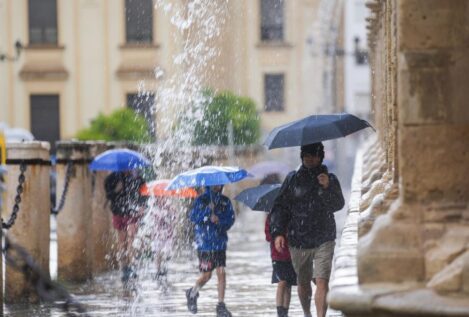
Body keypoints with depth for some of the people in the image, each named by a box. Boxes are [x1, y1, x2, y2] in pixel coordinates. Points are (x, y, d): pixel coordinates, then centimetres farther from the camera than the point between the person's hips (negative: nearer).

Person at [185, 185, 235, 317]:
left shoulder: (225, 201, 7)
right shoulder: (201, 200, 0)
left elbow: (231, 219, 2)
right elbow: (193, 217, -10)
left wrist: (219, 220, -16)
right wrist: (208, 210, -21)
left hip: (220, 243, 2)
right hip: (205, 245, -2)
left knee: (221, 273, -6)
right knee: (206, 275, 1)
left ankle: (221, 305, 0)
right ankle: (192, 294, 30)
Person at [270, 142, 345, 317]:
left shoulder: (330, 179, 5)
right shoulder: (292, 179, 6)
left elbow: (338, 205, -9)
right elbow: (280, 207, 6)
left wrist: (327, 188, -27)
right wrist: (277, 232, -5)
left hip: (323, 241, -2)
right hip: (298, 242, 2)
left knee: (322, 282, -15)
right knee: (303, 283, 13)